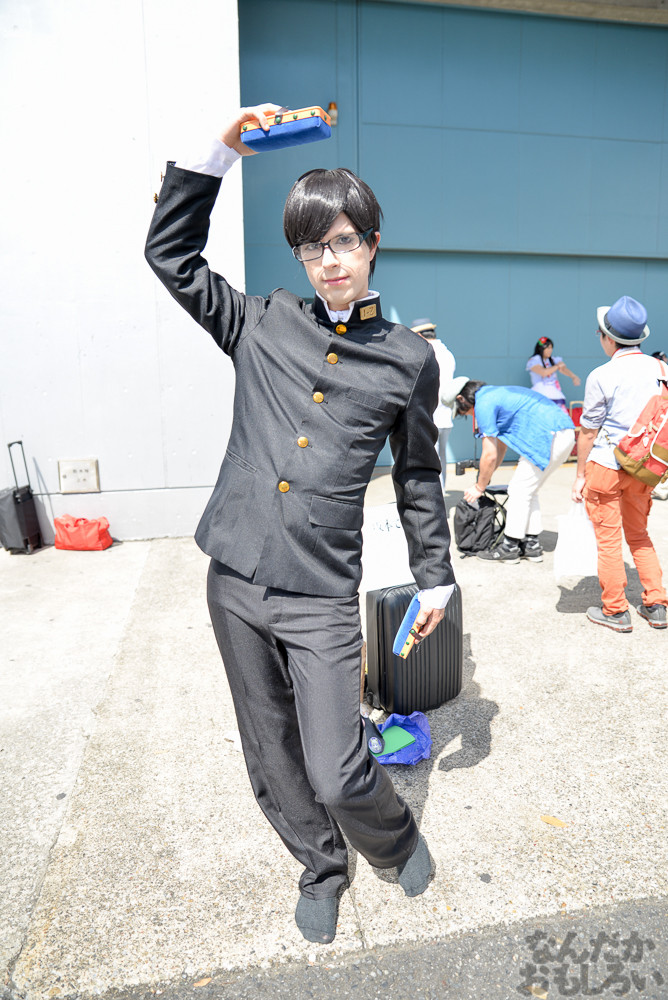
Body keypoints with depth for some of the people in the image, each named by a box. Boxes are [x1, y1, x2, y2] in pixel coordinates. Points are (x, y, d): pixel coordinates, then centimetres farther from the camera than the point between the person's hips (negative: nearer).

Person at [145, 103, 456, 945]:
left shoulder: (407, 358, 2)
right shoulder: (263, 322, 6)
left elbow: (417, 477, 9)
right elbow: (169, 252, 12)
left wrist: (435, 576, 10)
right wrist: (219, 150, 5)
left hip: (322, 596, -2)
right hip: (235, 581, 3)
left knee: (338, 775, -2)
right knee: (274, 766, 15)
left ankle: (396, 838, 34)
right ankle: (321, 870, 44)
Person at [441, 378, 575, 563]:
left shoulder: (483, 404, -7)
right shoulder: (496, 394, 24)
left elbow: (490, 456, -6)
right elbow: (500, 447, 29)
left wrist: (479, 487, 6)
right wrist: (484, 478, 32)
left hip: (551, 437, -10)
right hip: (566, 433, 10)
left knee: (519, 490, -2)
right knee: (528, 490, 16)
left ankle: (509, 548, 6)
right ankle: (532, 545, 19)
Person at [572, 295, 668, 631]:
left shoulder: (602, 376, -13)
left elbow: (588, 432, -9)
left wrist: (580, 475, -1)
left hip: (606, 466, -6)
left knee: (608, 539, 6)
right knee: (639, 534, 20)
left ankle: (615, 611, 15)